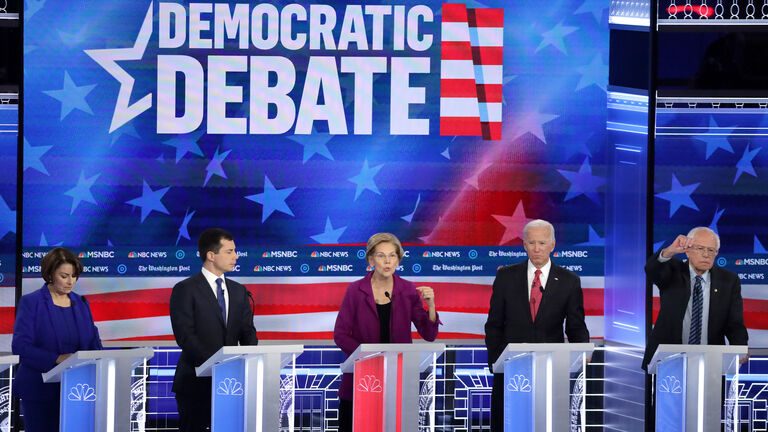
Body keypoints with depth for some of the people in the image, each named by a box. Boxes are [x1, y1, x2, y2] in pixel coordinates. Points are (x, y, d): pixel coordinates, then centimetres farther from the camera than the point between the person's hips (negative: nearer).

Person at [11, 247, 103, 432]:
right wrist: (57, 359, -25)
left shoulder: (81, 303, 13)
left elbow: (94, 342, 14)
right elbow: (20, 346, -13)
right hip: (41, 391, -4)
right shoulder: (30, 302, -4)